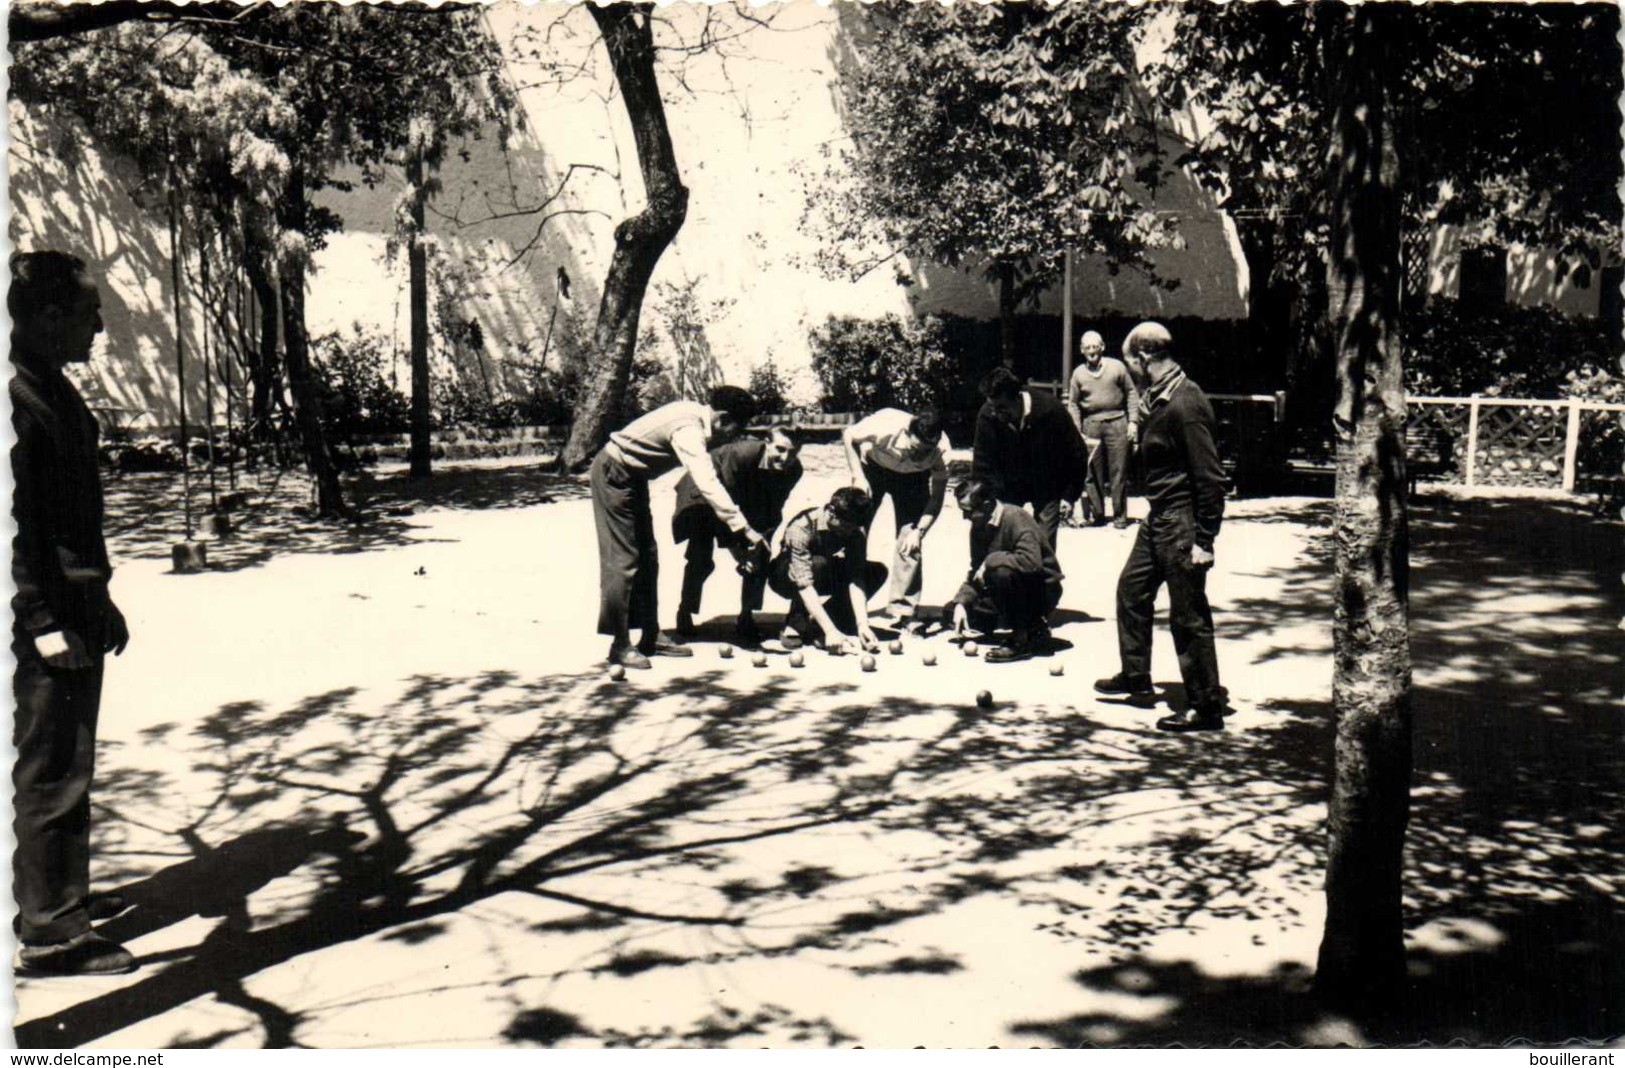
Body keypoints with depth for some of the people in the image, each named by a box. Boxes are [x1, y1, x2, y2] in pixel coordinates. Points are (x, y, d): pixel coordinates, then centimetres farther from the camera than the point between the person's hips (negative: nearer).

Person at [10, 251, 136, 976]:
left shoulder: (54, 390, 15)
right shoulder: (19, 394, -15)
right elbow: (17, 517, -20)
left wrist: (101, 602, 22)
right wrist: (45, 622, -21)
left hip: (75, 610, 10)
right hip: (47, 621, -10)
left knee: (65, 766, 18)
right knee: (52, 773, -3)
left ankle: (59, 896, 32)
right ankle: (49, 935, 5)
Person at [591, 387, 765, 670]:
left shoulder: (697, 414, -2)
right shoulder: (688, 429, -30)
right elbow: (707, 484, -40)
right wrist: (743, 529, -41)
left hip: (632, 476, 10)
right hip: (614, 473, -10)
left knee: (647, 558, 11)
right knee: (624, 559, -8)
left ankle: (652, 636, 17)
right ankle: (620, 646, -2)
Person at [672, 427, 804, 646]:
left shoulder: (794, 470, -23)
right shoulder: (740, 454, -38)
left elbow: (773, 512, -12)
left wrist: (761, 542, -23)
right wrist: (736, 549, -34)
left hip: (749, 503, 5)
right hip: (706, 493, -5)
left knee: (759, 558, -8)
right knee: (701, 560, -11)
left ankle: (746, 620, 8)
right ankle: (685, 614, 13)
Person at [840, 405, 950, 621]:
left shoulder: (941, 449, -33)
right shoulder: (886, 426, -38)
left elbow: (937, 497, -21)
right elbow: (848, 436, -18)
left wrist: (919, 531, -31)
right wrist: (858, 477, -23)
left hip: (912, 477, 0)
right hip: (873, 467, 0)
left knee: (909, 537, -14)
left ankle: (902, 608, -8)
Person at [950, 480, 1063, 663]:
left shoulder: (1015, 518, -23)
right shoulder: (980, 527, 2)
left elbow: (1031, 562, -37)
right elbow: (975, 573, 5)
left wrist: (990, 561, -28)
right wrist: (961, 602, -10)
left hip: (1043, 589, -9)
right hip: (1014, 588, 9)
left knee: (1002, 571, -37)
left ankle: (1021, 639, -19)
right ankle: (1034, 626, 9)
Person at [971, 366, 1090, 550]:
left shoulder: (1051, 411, -24)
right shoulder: (987, 416, -22)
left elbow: (1077, 454, -11)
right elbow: (982, 464, -13)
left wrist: (1070, 495, -12)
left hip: (1047, 488, -2)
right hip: (1009, 485, 2)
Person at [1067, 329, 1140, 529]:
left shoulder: (1116, 367, 1)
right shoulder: (1078, 373, 7)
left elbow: (1131, 393, 4)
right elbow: (1073, 404, 10)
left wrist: (1133, 421, -2)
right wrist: (1077, 432, 2)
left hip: (1116, 422, -2)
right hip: (1091, 425, 2)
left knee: (1119, 471, 0)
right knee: (1093, 473, 4)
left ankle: (1120, 515, 6)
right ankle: (1096, 513, 14)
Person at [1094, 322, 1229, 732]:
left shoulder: (1185, 405, -21)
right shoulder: (1157, 400, 9)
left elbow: (1210, 477, -21)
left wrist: (1204, 541, -21)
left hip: (1183, 522, -10)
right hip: (1159, 517, 10)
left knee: (1188, 615, -3)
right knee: (1131, 590, 21)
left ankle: (1207, 708, 8)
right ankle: (1135, 675, 38)